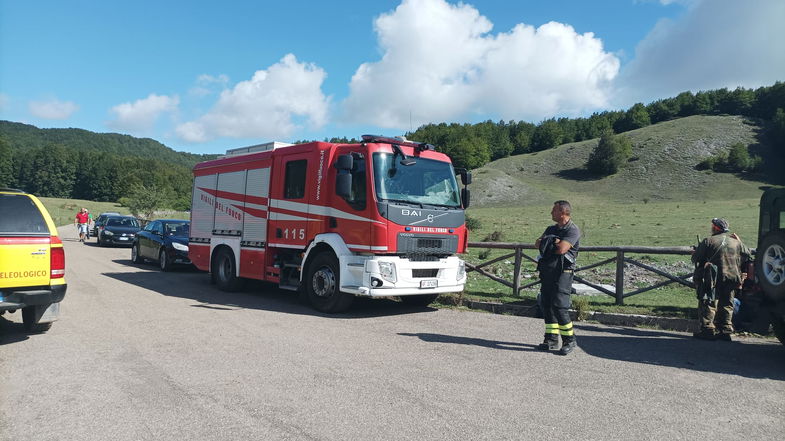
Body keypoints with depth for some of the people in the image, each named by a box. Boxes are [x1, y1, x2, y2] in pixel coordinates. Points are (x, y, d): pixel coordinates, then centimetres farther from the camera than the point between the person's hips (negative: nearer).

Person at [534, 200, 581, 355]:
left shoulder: (573, 230, -6)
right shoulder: (551, 229, 19)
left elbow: (562, 249, -19)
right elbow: (537, 243, 7)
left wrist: (549, 243, -1)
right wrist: (554, 242, -8)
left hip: (562, 272, -8)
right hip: (547, 271, 8)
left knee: (559, 305, -12)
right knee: (546, 304, 7)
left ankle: (569, 340, 2)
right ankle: (552, 339, 17)